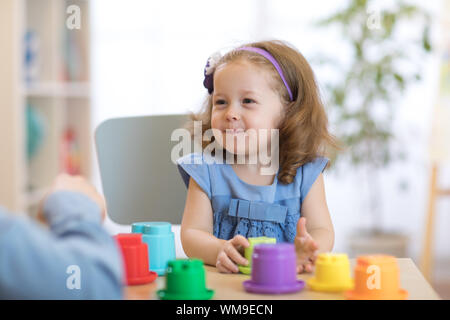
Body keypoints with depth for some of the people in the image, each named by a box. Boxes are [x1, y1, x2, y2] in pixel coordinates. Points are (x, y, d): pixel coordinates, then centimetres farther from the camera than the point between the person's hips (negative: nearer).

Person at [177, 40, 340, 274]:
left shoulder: (306, 172, 3)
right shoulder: (206, 171, 2)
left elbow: (322, 231, -2)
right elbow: (191, 234, -4)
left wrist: (306, 250, -27)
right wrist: (220, 250, -27)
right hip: (223, 284, -1)